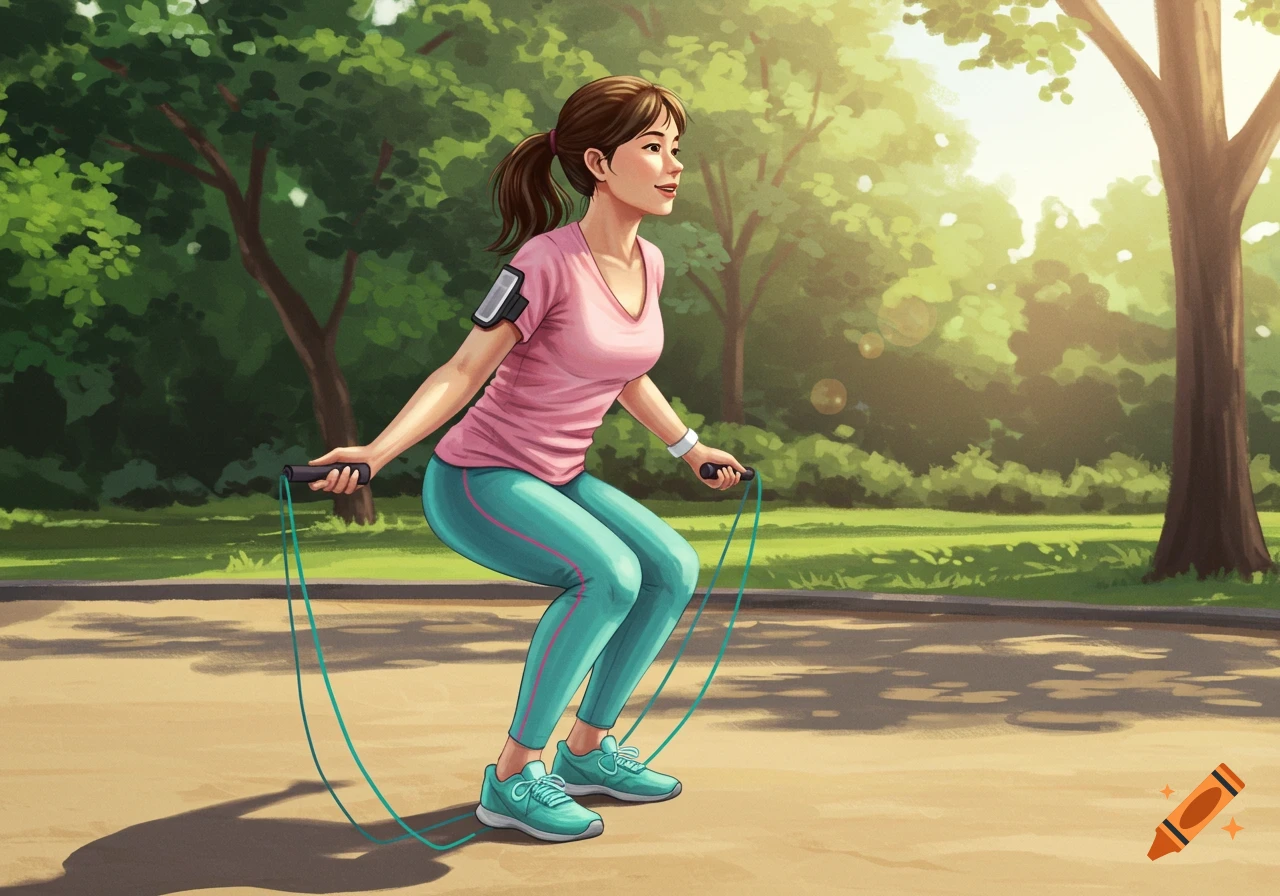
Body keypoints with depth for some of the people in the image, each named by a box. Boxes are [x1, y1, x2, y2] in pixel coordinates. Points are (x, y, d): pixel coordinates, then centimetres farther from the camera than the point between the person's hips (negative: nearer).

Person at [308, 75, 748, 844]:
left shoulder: (648, 263, 2)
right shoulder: (548, 263, -21)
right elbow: (462, 372, -21)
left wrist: (690, 448, 30)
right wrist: (376, 452, -34)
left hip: (557, 479, 8)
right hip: (478, 478, -8)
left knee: (673, 569, -2)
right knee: (609, 574, -27)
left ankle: (587, 749, 16)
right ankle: (513, 778, -13)